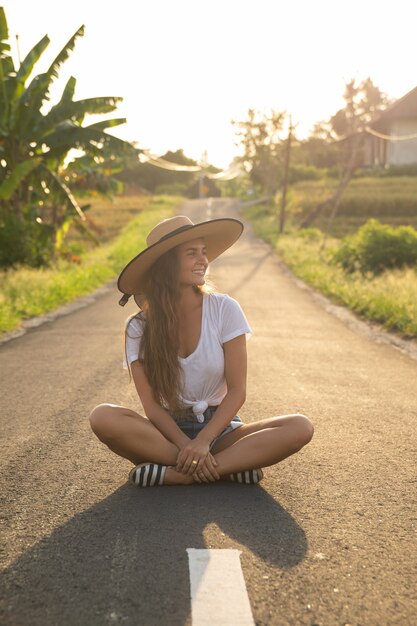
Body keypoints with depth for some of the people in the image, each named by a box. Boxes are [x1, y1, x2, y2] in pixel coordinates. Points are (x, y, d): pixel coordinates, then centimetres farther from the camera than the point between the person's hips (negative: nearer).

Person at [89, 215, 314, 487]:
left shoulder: (224, 309, -6)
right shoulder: (139, 328, -5)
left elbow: (237, 390, -8)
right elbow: (151, 403, -9)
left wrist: (203, 441, -21)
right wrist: (186, 446, -25)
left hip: (219, 427, 1)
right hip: (169, 431, 0)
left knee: (300, 427, -25)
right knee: (103, 417, -30)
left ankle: (173, 475, -26)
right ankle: (231, 466, -23)